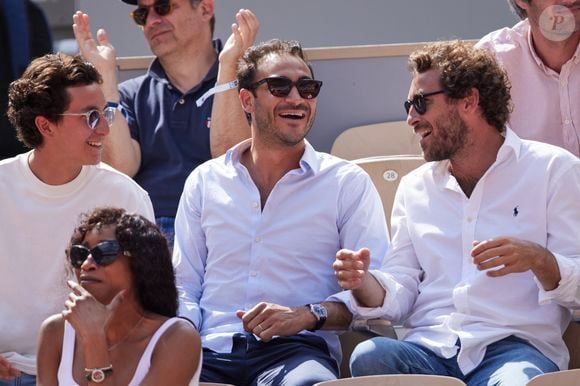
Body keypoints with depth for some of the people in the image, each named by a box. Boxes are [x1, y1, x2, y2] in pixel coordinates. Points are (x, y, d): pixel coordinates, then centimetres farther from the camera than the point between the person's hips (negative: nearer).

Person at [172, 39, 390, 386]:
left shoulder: (348, 183, 10)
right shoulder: (205, 181, 17)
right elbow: (184, 285, 17)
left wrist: (309, 315, -15)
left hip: (296, 349, -2)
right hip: (213, 349, 2)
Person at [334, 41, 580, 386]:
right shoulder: (414, 188, 22)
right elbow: (401, 295, 17)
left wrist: (538, 260, -19)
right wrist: (364, 283, -6)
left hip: (516, 347, -4)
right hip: (428, 349, 4)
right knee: (369, 356, -30)